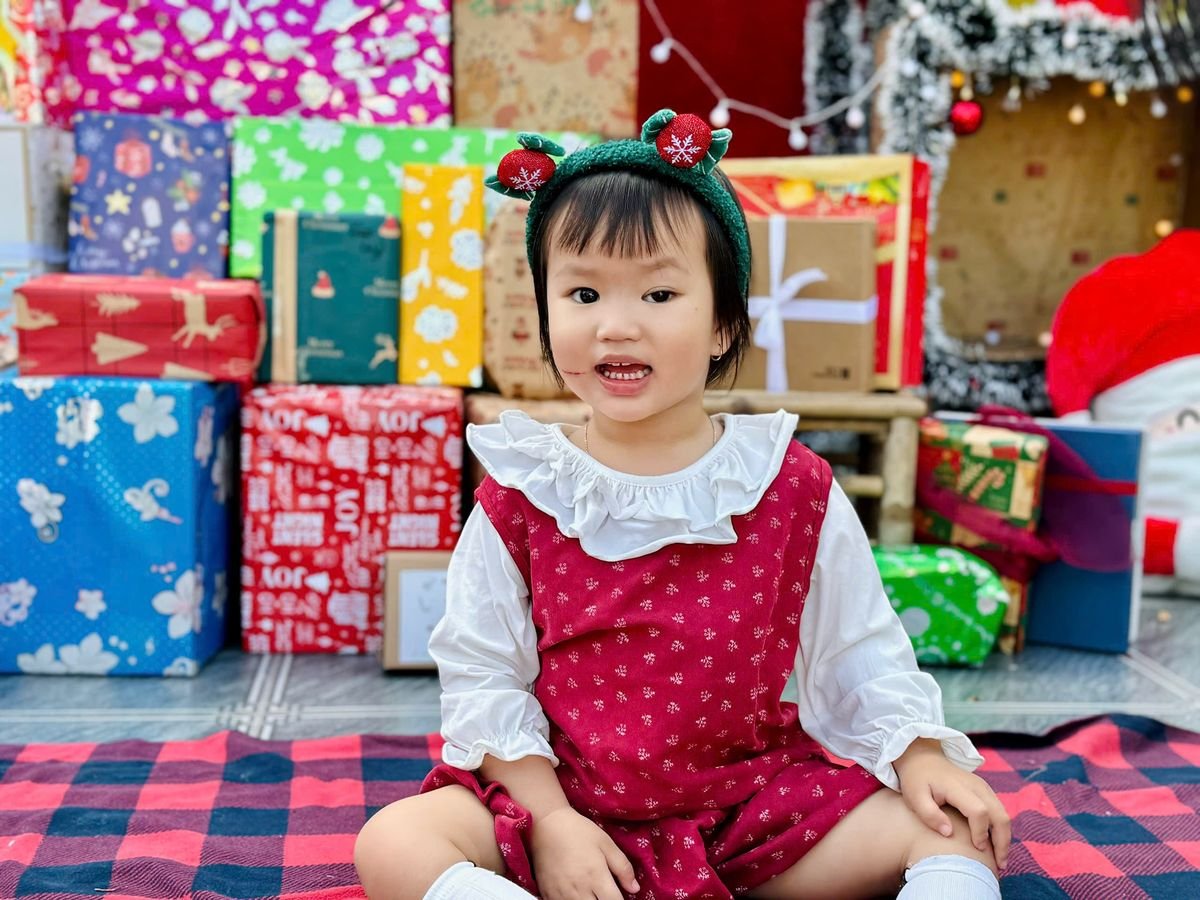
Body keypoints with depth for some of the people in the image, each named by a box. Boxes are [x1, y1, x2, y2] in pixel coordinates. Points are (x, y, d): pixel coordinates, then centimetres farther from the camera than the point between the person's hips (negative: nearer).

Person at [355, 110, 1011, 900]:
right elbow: (481, 676, -3)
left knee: (956, 833, -14)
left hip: (754, 803, 1)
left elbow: (860, 656, 6)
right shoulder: (518, 495, -6)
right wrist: (549, 820, -11)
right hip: (567, 803, 0)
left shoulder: (796, 489, -4)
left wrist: (922, 759, -7)